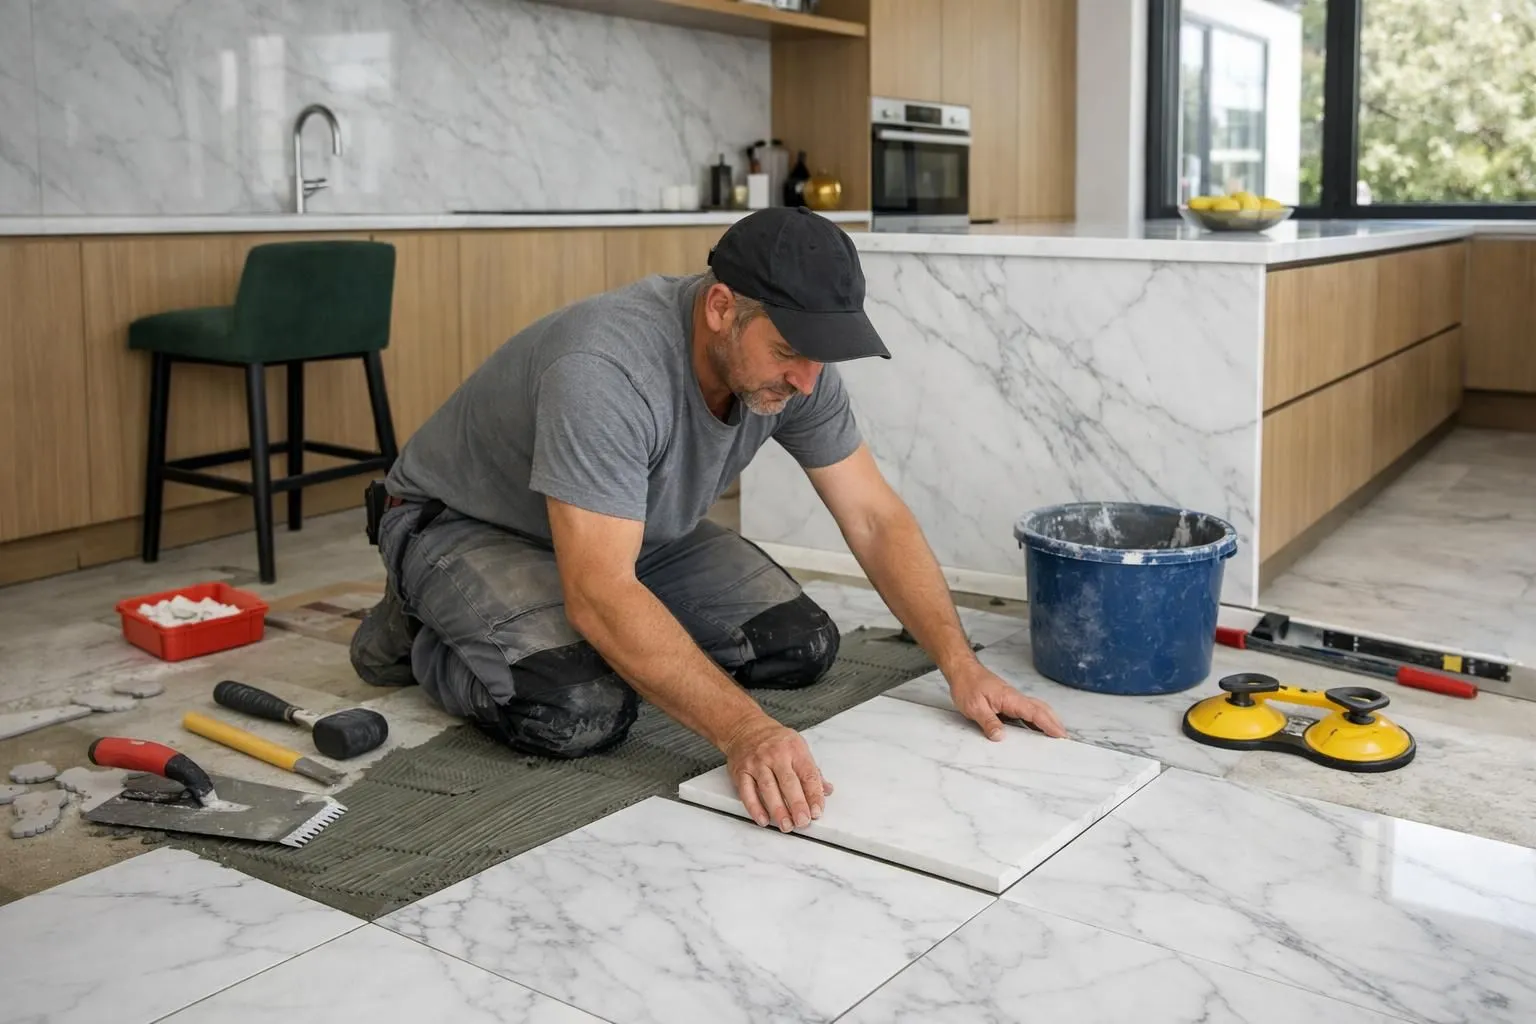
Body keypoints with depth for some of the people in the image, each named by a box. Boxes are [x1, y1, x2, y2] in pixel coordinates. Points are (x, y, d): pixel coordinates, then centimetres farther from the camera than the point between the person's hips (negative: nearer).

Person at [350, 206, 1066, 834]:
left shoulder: (796, 366, -17)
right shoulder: (605, 370, -39)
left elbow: (875, 518, -9)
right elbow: (600, 594, -43)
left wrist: (961, 665, -19)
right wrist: (744, 731, -50)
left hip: (636, 531, 7)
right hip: (460, 523, -7)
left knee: (801, 646, -6)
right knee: (580, 710, -32)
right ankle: (423, 637, -1)